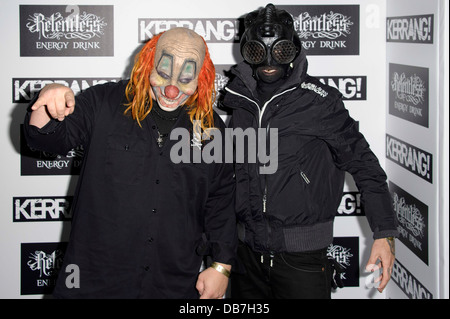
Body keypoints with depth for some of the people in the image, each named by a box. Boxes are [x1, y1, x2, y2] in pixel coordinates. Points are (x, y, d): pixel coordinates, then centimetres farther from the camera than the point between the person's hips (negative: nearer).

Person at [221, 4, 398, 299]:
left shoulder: (318, 102, -7)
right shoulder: (240, 103, 6)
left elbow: (363, 163, -5)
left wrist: (385, 233, -12)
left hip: (302, 257, -4)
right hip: (247, 252, 5)